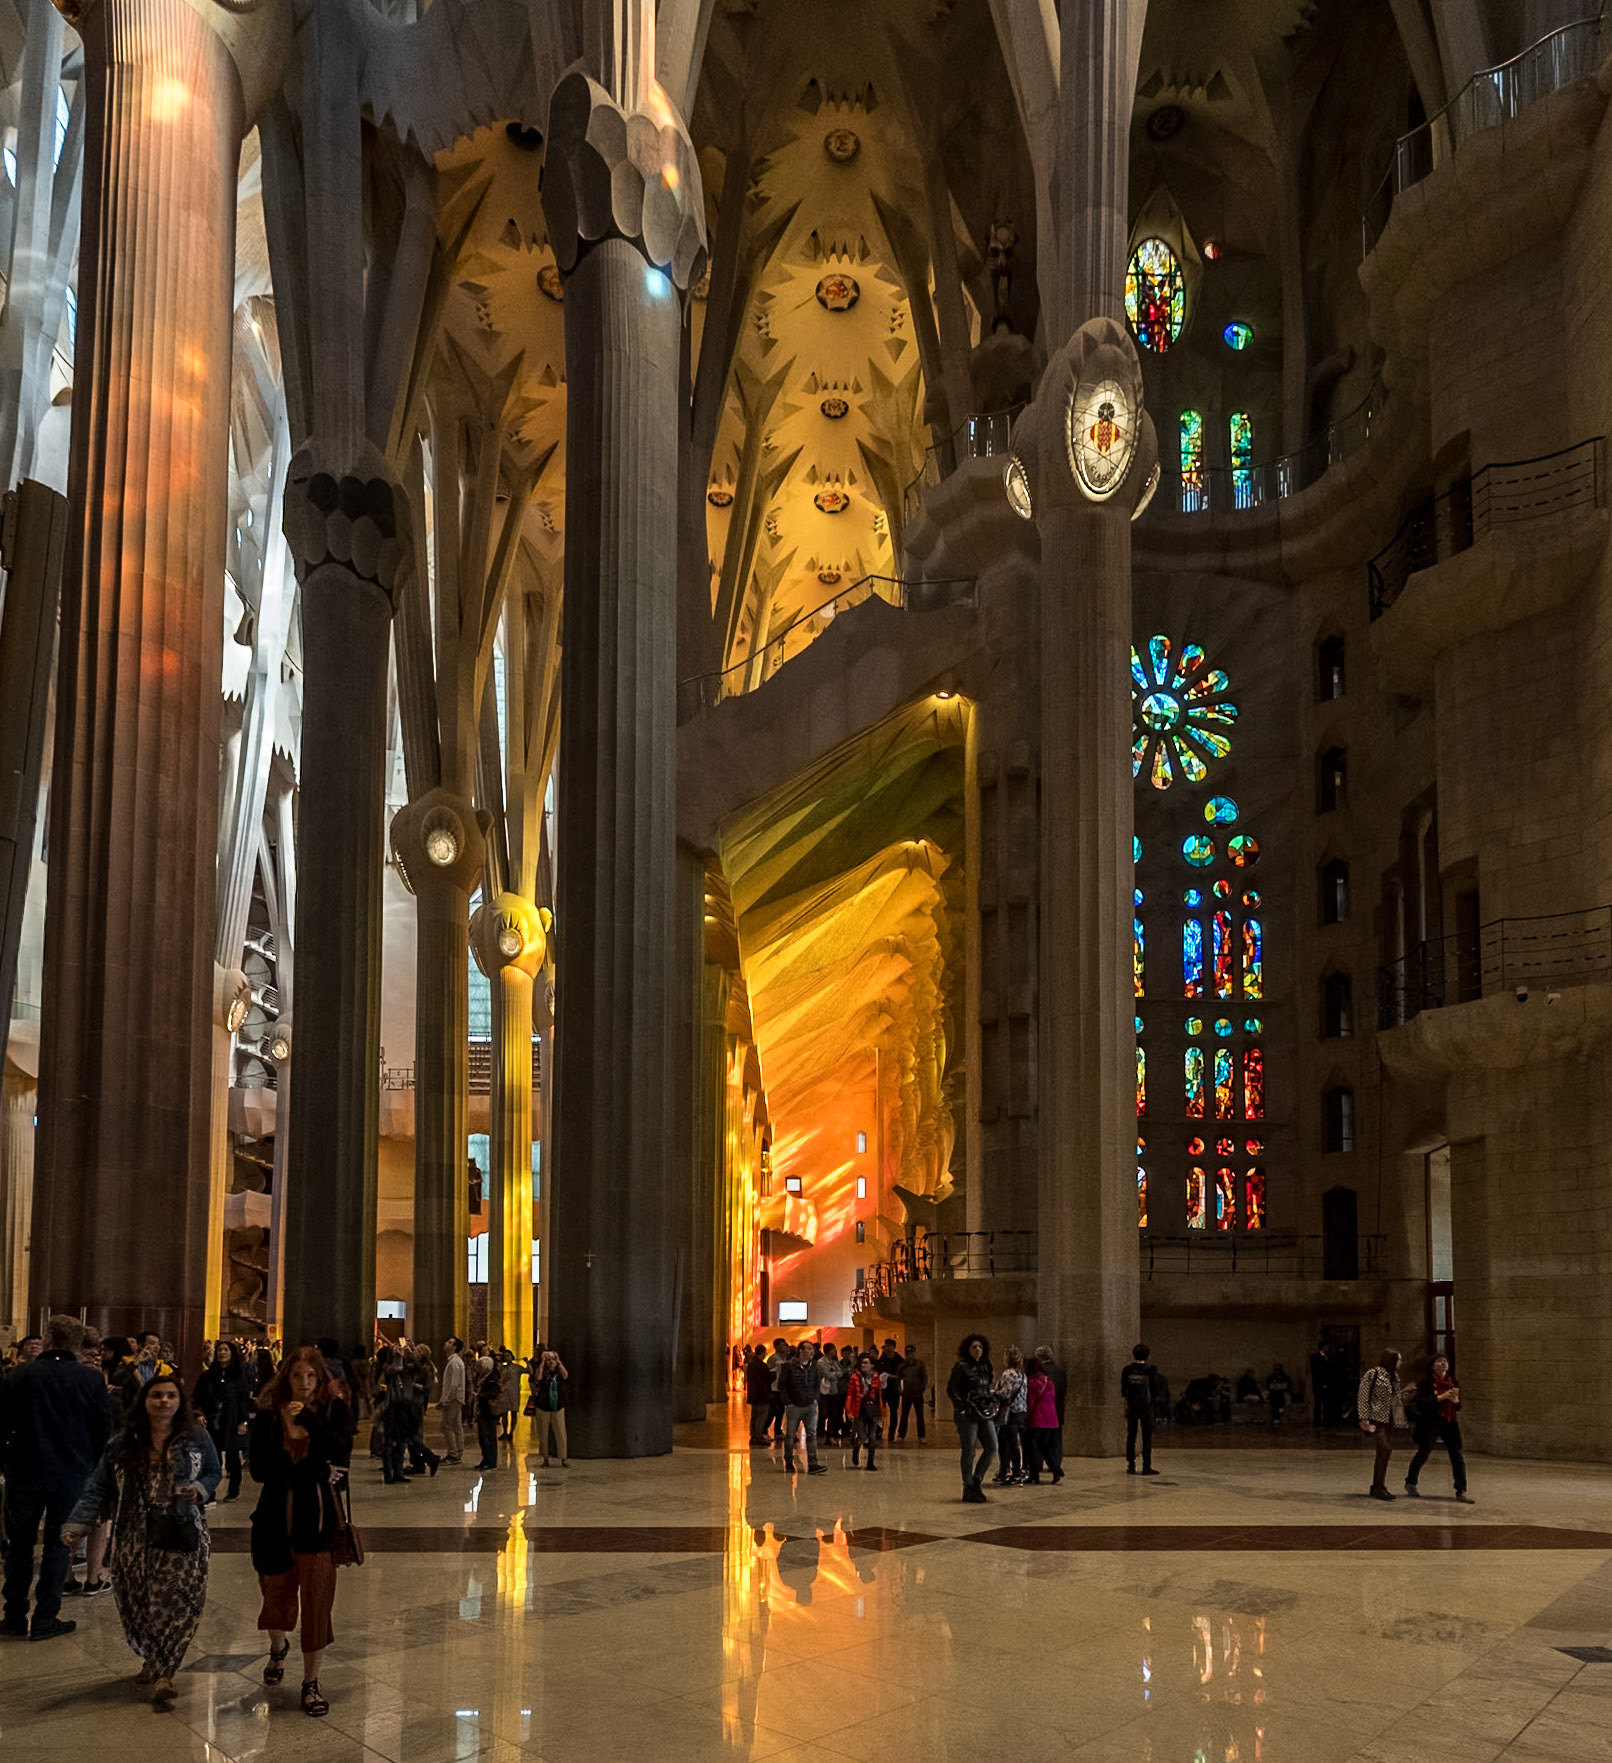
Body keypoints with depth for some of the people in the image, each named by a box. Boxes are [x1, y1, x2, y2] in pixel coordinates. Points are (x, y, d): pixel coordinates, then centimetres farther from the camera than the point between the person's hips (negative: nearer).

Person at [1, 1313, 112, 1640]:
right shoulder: (92, 1380, -6)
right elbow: (102, 1431, 0)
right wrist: (91, 1466, 13)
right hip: (73, 1475, 0)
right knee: (58, 1545, 8)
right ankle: (45, 1619, 8)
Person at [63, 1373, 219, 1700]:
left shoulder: (196, 1437, 1)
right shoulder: (123, 1444, 3)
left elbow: (214, 1472, 11)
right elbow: (98, 1488, 1)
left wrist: (199, 1489, -11)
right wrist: (77, 1523, -11)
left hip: (181, 1535, -2)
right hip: (136, 1537, 2)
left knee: (176, 1602, -11)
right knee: (138, 1603, 6)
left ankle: (163, 1673, -5)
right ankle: (151, 1660, 29)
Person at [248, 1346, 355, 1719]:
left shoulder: (335, 1410, -1)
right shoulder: (268, 1415, 0)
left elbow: (340, 1452, -17)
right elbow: (260, 1469, -10)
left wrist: (309, 1419, -22)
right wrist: (315, 1471, -14)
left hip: (318, 1518, -1)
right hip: (277, 1518, 1)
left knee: (317, 1598, -3)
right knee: (278, 1591, 13)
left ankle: (311, 1681, 10)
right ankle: (278, 1646, 47)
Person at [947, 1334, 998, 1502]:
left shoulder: (985, 1367, 13)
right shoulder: (961, 1367, -7)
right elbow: (951, 1390, -9)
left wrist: (991, 1404, 11)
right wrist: (962, 1407, -12)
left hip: (984, 1413, 7)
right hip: (967, 1414, -7)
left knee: (991, 1447, 0)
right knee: (969, 1452, -2)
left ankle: (976, 1481, 14)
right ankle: (968, 1488, 6)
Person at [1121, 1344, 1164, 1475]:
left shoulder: (1127, 1370, -4)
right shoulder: (1151, 1371, -9)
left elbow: (1122, 1391, -4)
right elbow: (1156, 1391, -5)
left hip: (1131, 1407, 2)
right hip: (1146, 1407, -2)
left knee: (1130, 1437, 8)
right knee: (1147, 1438, 4)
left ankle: (1130, 1466, 7)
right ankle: (1146, 1466, 2)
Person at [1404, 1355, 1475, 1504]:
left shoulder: (1453, 1383, 10)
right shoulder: (1426, 1383, -5)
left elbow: (1458, 1407, 14)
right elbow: (1420, 1402, -16)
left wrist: (1455, 1400, -10)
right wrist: (1440, 1397, -22)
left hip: (1450, 1424, 4)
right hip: (1430, 1424, -4)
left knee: (1457, 1457, -3)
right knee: (1423, 1454, 7)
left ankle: (1461, 1491, 1)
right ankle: (1411, 1483, 27)